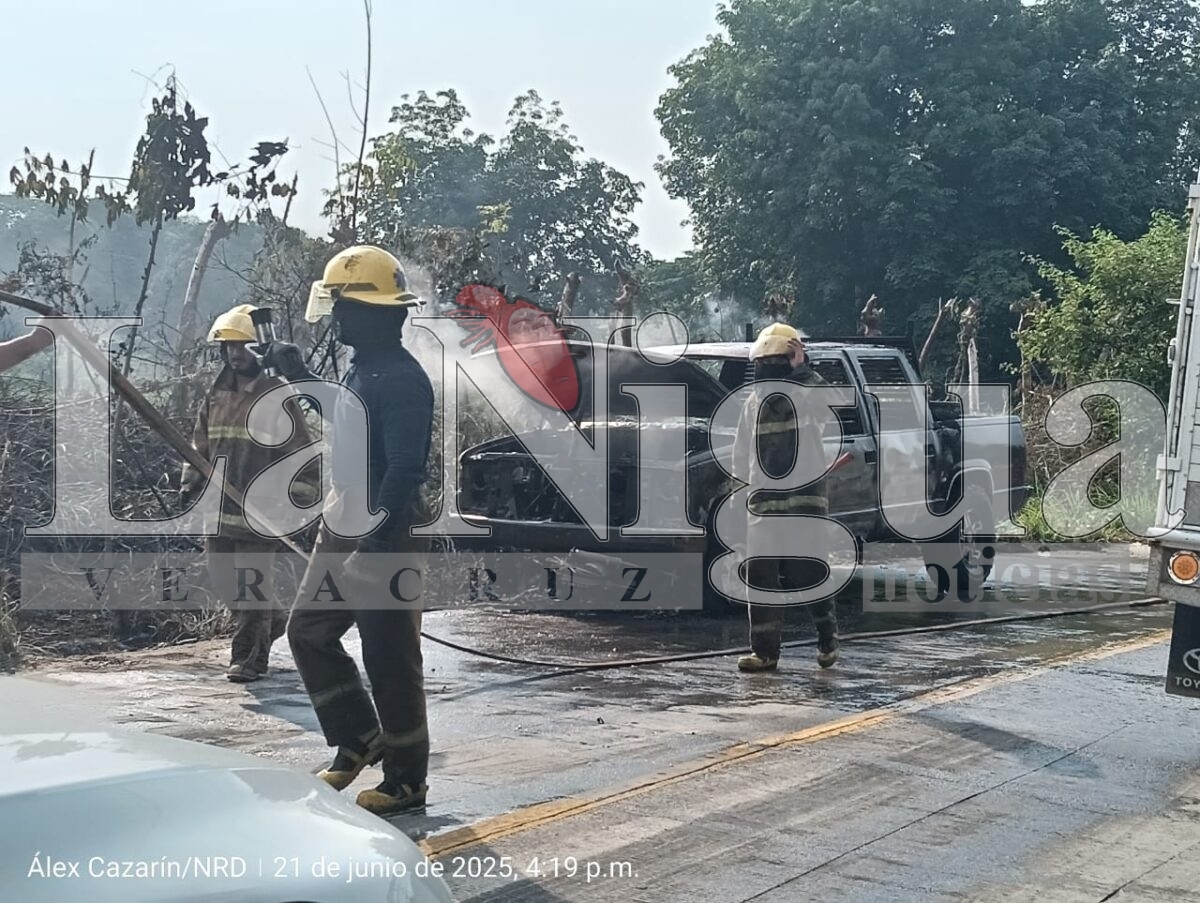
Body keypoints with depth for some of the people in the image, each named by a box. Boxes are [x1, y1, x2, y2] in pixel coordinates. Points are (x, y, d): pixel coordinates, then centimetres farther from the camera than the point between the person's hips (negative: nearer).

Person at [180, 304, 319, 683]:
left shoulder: (277, 397, -8)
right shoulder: (217, 395, 11)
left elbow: (301, 452, -9)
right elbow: (201, 444, 21)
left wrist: (298, 496, -14)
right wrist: (191, 481, 9)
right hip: (220, 508, 7)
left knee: (252, 583, -4)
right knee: (224, 582, 12)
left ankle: (248, 657, 8)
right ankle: (275, 617, 36)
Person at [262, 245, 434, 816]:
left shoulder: (402, 379, -20)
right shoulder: (361, 367, 11)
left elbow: (405, 469, -26)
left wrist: (379, 542, -29)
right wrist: (299, 375, 34)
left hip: (386, 538, -10)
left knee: (390, 660, -1)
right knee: (308, 631, 13)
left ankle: (407, 780, 12)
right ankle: (359, 739, 25)